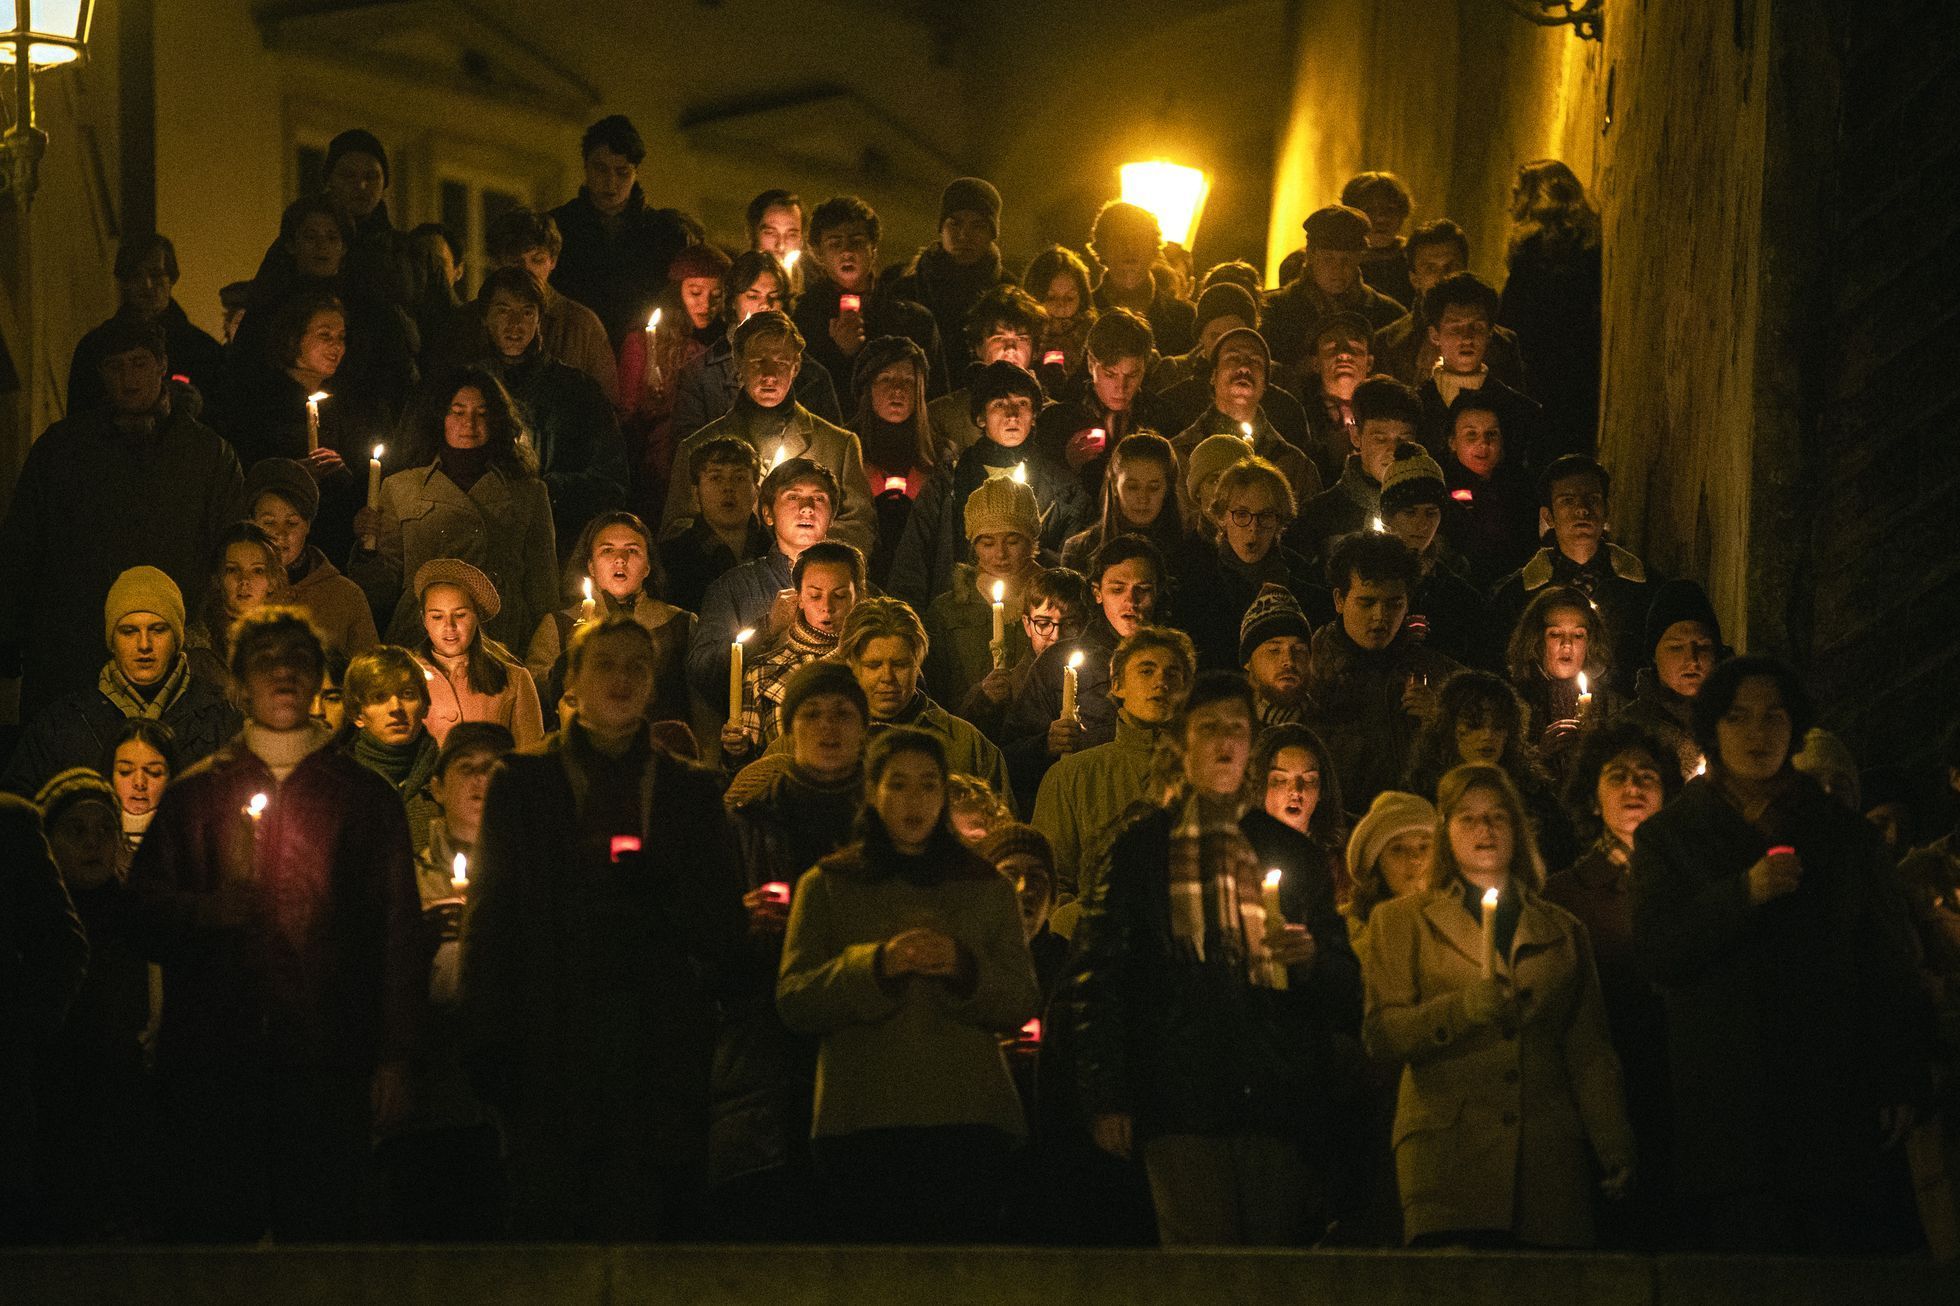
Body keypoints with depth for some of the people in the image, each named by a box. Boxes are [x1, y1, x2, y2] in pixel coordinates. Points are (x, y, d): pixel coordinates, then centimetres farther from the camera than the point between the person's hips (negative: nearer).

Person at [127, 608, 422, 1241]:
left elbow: (397, 934, 9)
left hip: (326, 1064, -1)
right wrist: (205, 911, -9)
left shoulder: (366, 797, 12)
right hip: (212, 1058, 1)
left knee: (321, 1236, -5)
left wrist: (392, 1059, 3)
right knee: (211, 1235, -3)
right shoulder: (196, 792, 14)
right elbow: (144, 912, 13)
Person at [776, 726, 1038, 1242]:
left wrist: (963, 968, -10)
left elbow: (1020, 1005, 10)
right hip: (862, 1121, -1)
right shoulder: (827, 885, 12)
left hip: (966, 1120, 1)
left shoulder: (986, 886, 17)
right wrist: (877, 965, -14)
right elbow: (793, 1001, 1)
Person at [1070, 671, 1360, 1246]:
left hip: (1277, 1105, 3)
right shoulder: (1141, 845, 10)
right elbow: (1097, 976, 4)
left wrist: (1311, 958, -5)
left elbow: (1346, 996, 19)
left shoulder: (1292, 853, 18)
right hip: (1181, 1103, -3)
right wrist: (1106, 1098, -4)